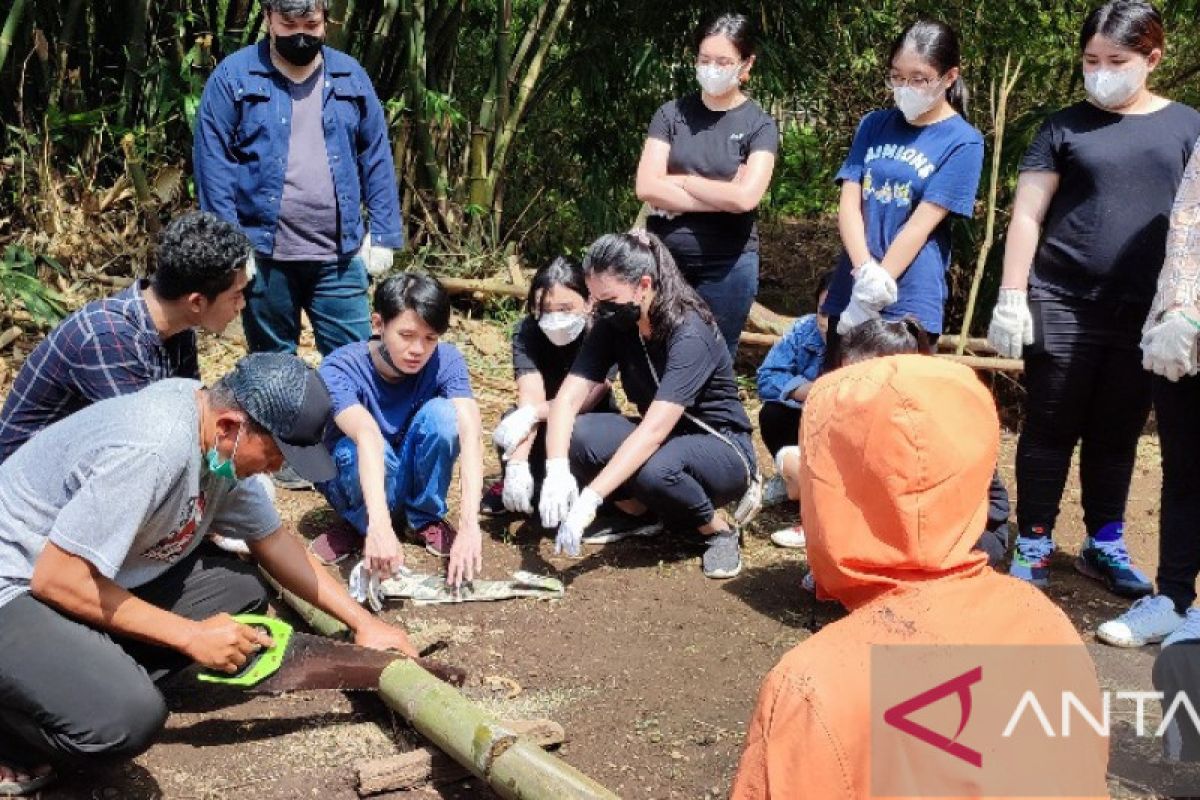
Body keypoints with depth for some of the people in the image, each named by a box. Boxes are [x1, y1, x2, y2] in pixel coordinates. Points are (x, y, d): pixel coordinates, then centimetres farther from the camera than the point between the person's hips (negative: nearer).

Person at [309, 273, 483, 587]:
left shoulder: (446, 360, -20)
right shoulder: (340, 368, -27)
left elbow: (470, 433, -35)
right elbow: (367, 434, -45)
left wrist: (469, 524, -50)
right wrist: (379, 524, -62)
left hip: (415, 477, 2)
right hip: (358, 480, -2)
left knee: (441, 413, -28)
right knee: (364, 450, -37)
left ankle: (425, 519, -6)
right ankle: (361, 526, -6)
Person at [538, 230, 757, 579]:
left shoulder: (690, 335, -28)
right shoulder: (613, 325, -9)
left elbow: (655, 430, -38)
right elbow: (569, 396, -18)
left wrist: (589, 499, -45)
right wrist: (556, 469, -37)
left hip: (721, 448, -5)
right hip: (660, 440, 6)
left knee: (655, 468, -39)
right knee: (577, 435, -23)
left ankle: (718, 529, -9)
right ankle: (638, 509, 2)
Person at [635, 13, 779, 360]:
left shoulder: (759, 124, -1)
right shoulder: (672, 113, 4)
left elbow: (745, 197, -16)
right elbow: (647, 187, -8)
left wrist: (678, 180, -6)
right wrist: (722, 196, -11)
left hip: (727, 265, -2)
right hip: (663, 256, 2)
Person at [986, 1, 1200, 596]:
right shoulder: (1066, 127, 3)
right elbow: (1026, 216, 1)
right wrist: (1011, 298, -6)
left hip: (1143, 314, 2)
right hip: (1062, 307, -1)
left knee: (1117, 435, 12)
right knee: (1051, 431, 5)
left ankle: (1104, 545, 26)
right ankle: (1033, 545, 15)